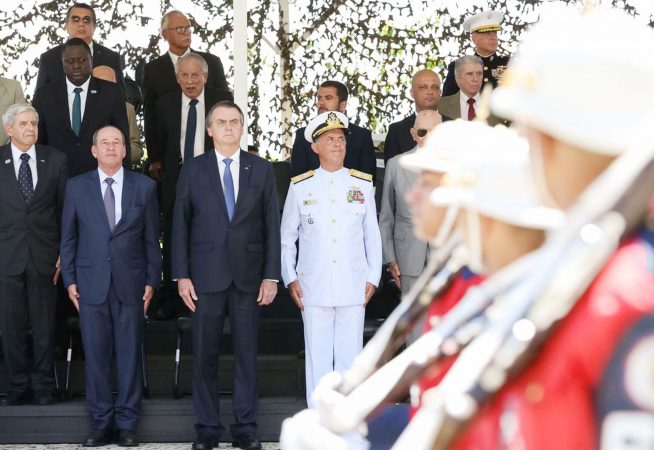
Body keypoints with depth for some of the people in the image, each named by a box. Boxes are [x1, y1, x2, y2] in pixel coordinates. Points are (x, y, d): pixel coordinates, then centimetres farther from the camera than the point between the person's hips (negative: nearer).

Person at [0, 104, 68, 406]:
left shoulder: (55, 160, 4)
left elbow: (65, 208, 5)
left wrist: (64, 253, 1)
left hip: (44, 255, 0)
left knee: (44, 325, 6)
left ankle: (43, 386, 17)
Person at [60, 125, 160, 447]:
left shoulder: (144, 187, 5)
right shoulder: (76, 187, 6)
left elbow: (151, 238, 6)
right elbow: (68, 237, 8)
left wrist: (152, 281, 2)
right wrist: (69, 280, 2)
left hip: (131, 283, 0)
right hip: (91, 284, 0)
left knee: (129, 354, 3)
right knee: (95, 355, 2)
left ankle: (126, 424, 10)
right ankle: (101, 423, 10)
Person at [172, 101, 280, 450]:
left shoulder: (261, 169, 6)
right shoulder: (192, 170, 4)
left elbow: (272, 225, 4)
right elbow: (181, 225, 3)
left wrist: (271, 276, -2)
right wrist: (182, 275, -3)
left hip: (248, 275, 0)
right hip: (206, 274, 0)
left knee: (246, 353, 4)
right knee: (205, 354, 3)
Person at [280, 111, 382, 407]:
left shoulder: (363, 184, 6)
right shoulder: (300, 187, 4)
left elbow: (372, 236, 9)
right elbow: (286, 238, 9)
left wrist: (372, 278, 4)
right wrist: (290, 278, 2)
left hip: (353, 288, 1)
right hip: (314, 289, -1)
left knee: (350, 356, 4)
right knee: (318, 357, 3)